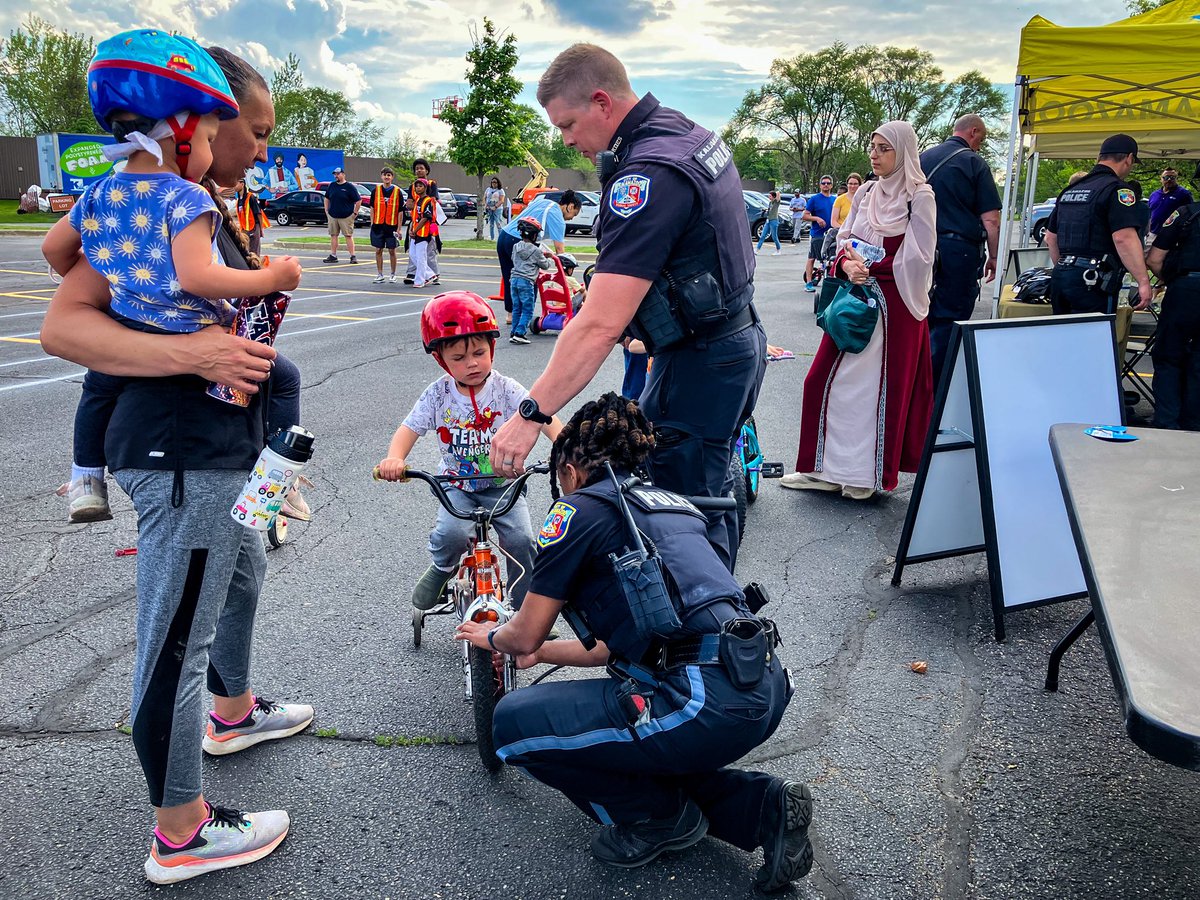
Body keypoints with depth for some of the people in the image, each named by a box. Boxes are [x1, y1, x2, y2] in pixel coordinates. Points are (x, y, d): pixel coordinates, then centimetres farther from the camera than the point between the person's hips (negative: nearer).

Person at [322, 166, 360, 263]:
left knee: (348, 236, -5)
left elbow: (359, 200, -5)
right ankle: (333, 255, 13)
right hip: (332, 216, 5)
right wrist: (326, 210, 13)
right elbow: (326, 198, 21)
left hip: (346, 217, -5)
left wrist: (355, 213, -7)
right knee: (333, 235, 7)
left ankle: (353, 256, -2)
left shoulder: (350, 187, -6)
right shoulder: (332, 186, 10)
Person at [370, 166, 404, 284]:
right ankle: (380, 275, 14)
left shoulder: (397, 191, 0)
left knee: (392, 251, 4)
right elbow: (372, 208, 10)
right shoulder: (376, 190, 5)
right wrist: (372, 223, 3)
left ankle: (393, 275, 17)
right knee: (378, 250, 5)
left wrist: (399, 228, -3)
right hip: (378, 225, 2)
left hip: (391, 226, -2)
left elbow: (400, 211, 1)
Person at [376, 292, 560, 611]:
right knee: (451, 533, -26)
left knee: (521, 540, -16)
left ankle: (526, 606, 8)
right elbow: (409, 428, -10)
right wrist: (394, 458, -32)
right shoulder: (437, 395, -7)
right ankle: (441, 569, 10)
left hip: (504, 481, 0)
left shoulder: (506, 390, -11)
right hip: (458, 485, 0)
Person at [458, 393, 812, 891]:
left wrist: (491, 637, 31)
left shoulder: (579, 508, 1)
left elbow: (525, 634, 7)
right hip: (767, 687, 9)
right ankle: (763, 806, 16)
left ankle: (660, 817, 13)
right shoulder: (671, 504, 25)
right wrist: (541, 653, 43)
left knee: (515, 723, 0)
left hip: (711, 704, -9)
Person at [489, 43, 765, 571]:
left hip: (700, 367, -11)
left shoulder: (648, 176, -26)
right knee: (709, 495, 22)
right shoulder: (691, 133, 7)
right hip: (738, 341, 11)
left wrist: (531, 416, -31)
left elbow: (600, 324, -33)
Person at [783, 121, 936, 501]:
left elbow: (917, 257, -11)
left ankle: (869, 473, 9)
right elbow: (844, 239, 11)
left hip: (894, 303, -6)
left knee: (880, 384, -1)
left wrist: (869, 268, -10)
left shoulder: (919, 196, -5)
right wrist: (847, 264, -10)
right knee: (829, 377, 4)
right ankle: (828, 468, 13)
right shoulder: (866, 193, 12)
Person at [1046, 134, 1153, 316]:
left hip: (1060, 276, 8)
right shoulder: (1116, 188, -7)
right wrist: (1143, 281, -19)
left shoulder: (1070, 189, 18)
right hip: (1092, 281, -8)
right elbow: (1124, 238, -20)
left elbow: (1051, 237, 24)